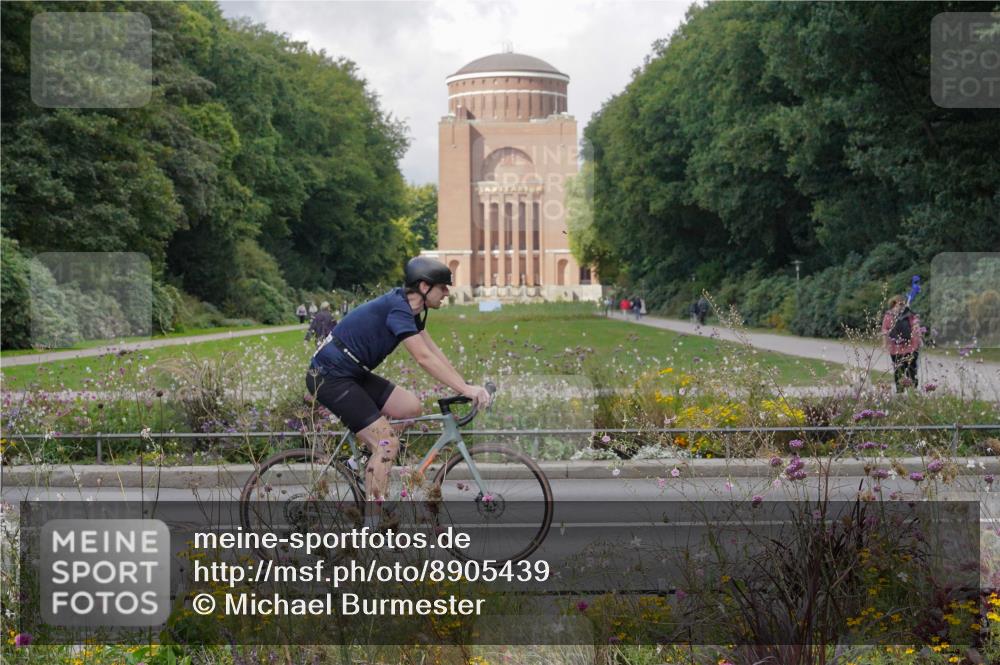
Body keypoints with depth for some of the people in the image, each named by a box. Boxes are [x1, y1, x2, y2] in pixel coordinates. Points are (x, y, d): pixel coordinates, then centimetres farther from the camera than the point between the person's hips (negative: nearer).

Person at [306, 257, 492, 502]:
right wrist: (465, 389, -26)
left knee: (410, 406, 1)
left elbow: (434, 352, 12)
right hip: (329, 376, -10)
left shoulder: (409, 309, 9)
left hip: (351, 373, 10)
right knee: (388, 444, -13)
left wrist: (466, 386, 6)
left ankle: (369, 459, 13)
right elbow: (425, 359, -27)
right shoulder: (397, 308, -21)